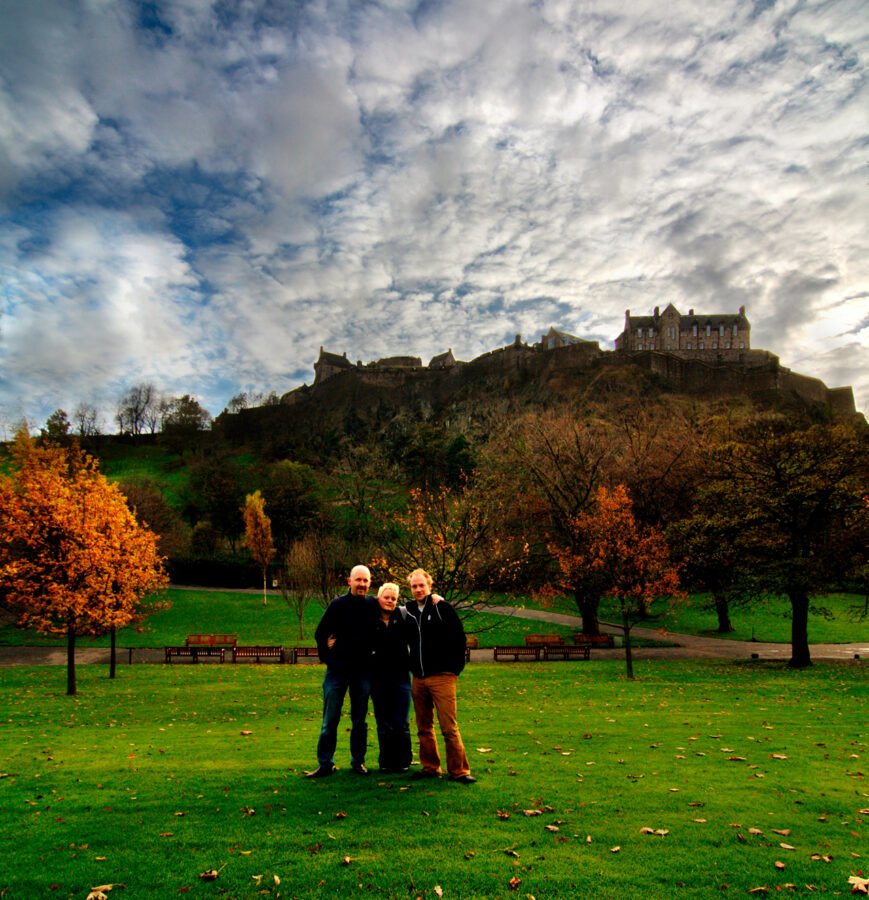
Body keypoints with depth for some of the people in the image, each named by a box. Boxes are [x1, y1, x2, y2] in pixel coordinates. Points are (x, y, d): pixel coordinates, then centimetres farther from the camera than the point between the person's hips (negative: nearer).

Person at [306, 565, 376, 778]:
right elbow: (320, 633, 0)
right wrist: (327, 657, 0)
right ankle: (325, 764, 12)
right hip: (337, 669, -1)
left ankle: (358, 762, 20)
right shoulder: (338, 604, -5)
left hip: (363, 670, 1)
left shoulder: (373, 605, -1)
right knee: (330, 719, 3)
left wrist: (371, 657, 4)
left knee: (359, 720, 9)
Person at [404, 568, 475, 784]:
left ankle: (459, 770, 3)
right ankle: (430, 767, 22)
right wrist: (414, 666, 14)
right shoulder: (409, 611, 9)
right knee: (423, 727, 11)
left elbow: (459, 638, -5)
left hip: (441, 677, -5)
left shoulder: (443, 608, -6)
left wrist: (455, 668, -6)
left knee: (449, 727, -6)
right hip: (418, 678, 5)